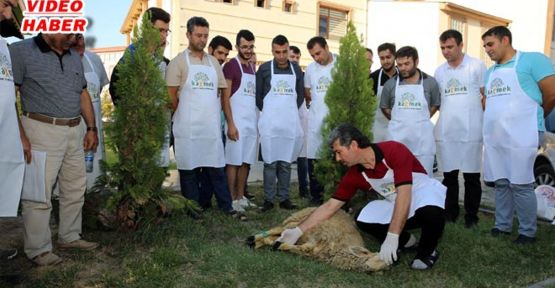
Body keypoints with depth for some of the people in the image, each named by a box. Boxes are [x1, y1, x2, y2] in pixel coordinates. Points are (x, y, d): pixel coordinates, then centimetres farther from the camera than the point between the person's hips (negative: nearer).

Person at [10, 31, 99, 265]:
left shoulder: (74, 57, 14)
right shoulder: (21, 52, -7)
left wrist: (91, 128, 15)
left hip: (75, 130, 7)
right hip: (43, 131, -7)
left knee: (75, 188, 13)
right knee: (40, 193, -3)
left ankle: (69, 236, 28)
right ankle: (38, 249, 8)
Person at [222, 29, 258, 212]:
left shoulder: (252, 68, 15)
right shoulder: (231, 66, -6)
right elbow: (225, 98, -11)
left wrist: (258, 121, 13)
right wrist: (230, 124, -17)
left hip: (252, 122, 7)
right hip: (237, 122, -7)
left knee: (246, 161, 9)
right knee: (233, 161, -2)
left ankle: (241, 196, 17)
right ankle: (232, 199, 4)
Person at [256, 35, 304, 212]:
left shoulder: (296, 69, 8)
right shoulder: (264, 69, 0)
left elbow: (300, 95, 15)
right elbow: (258, 94, 5)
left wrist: (291, 111, 9)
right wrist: (268, 112, 6)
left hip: (290, 123, 3)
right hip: (270, 123, -3)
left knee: (286, 163, 7)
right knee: (270, 163, -1)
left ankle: (284, 199, 14)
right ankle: (268, 199, 6)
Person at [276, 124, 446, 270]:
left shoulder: (394, 151, -28)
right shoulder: (354, 175, -10)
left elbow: (404, 195, -36)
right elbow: (330, 206, -6)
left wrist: (391, 238, -41)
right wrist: (298, 231, -12)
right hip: (394, 204, 6)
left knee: (430, 211, -39)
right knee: (364, 220, -16)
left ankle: (428, 250, -7)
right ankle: (405, 241, 10)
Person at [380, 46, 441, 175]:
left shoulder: (430, 82, 1)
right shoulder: (390, 84, 2)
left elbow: (435, 105, 11)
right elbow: (384, 107, 12)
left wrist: (420, 120, 6)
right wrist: (399, 121, 7)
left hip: (422, 137, 0)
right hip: (397, 137, 1)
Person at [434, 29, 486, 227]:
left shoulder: (477, 66, -1)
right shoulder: (439, 72, 12)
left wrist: (483, 121, -4)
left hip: (470, 131, -4)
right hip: (445, 132, 4)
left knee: (471, 176, 2)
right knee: (449, 176, 9)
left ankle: (471, 216, 13)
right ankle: (450, 213, 20)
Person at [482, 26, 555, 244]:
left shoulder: (532, 60, -2)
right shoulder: (490, 72, 20)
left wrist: (533, 119, 8)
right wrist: (495, 123, 11)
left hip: (521, 135, -7)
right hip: (494, 137, 7)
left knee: (520, 184, -4)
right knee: (500, 183, 11)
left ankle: (528, 231, 9)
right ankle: (502, 226, 22)